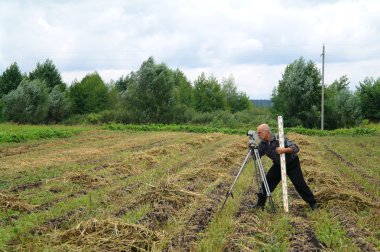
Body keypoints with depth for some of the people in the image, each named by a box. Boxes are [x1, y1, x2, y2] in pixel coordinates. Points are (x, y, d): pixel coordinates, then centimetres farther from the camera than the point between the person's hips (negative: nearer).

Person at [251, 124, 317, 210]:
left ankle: (313, 203, 7)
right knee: (267, 181, -4)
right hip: (278, 165, 5)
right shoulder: (263, 143, -11)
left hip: (291, 164, -5)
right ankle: (260, 203, 8)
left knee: (299, 184, -7)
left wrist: (284, 150, -48)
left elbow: (295, 148, -32)